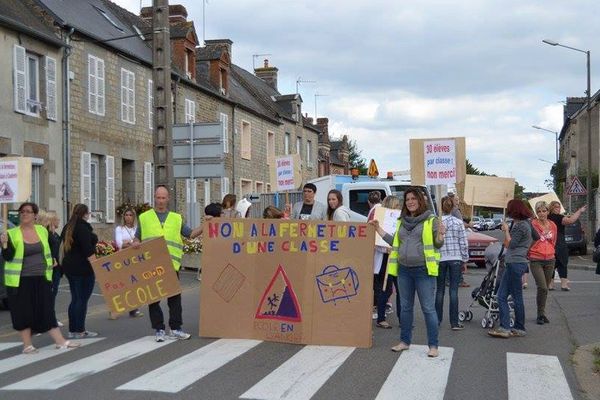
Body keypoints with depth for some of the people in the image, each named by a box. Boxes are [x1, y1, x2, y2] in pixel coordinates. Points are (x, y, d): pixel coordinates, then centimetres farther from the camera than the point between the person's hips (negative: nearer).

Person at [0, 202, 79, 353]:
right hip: (21, 280, -3)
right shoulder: (12, 234, -5)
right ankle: (27, 345, 13)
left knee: (47, 310, 6)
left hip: (41, 279, 3)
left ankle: (60, 341, 8)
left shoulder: (42, 230, 7)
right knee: (24, 312, 3)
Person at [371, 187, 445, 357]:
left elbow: (438, 244, -3)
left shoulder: (431, 220, -3)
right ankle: (405, 341, 25)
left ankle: (433, 346, 2)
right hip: (404, 270, 6)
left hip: (423, 270, -6)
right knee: (405, 307, 14)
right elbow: (395, 242, 20)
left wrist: (440, 235, -24)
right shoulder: (402, 221, 14)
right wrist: (379, 229, 16)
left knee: (428, 308, -4)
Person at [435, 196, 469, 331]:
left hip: (440, 258, 0)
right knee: (454, 290, 1)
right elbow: (463, 243, -1)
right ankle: (454, 322, 1)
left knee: (440, 290, 11)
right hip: (455, 259, 0)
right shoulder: (458, 222, -2)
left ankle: (437, 319, 16)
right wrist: (464, 259, 9)